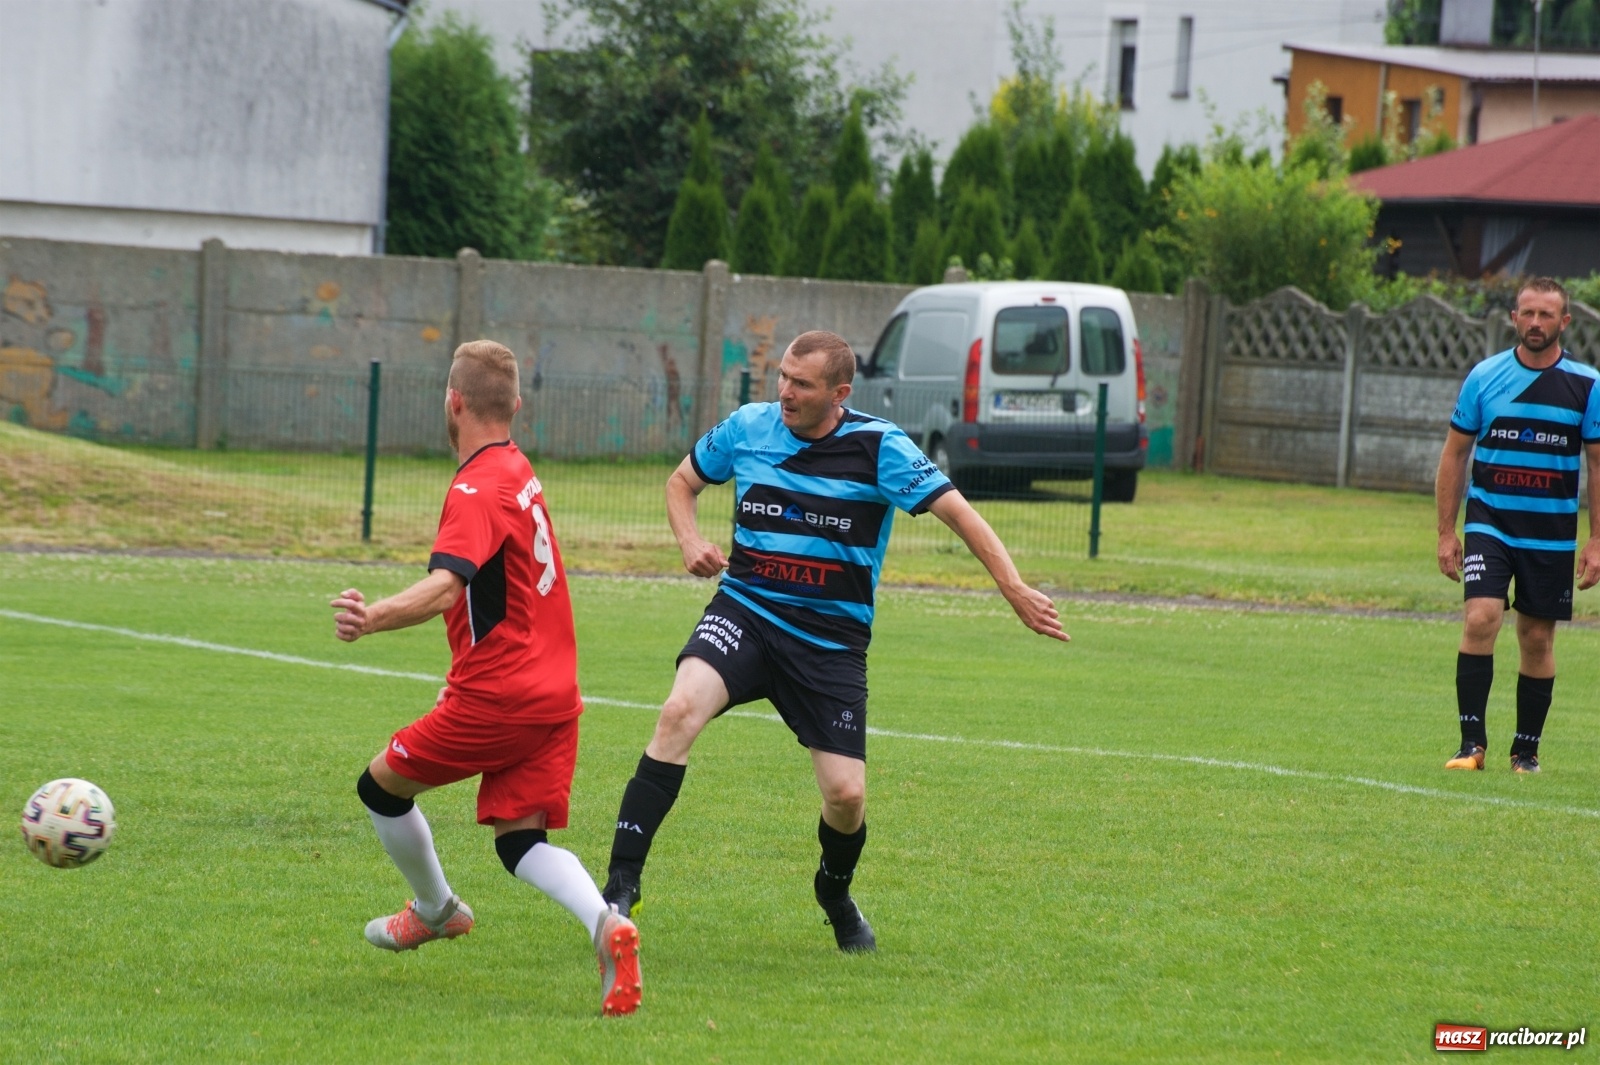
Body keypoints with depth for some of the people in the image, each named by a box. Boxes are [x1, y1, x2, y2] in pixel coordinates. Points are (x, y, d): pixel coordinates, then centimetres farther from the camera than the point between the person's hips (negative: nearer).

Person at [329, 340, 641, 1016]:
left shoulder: (476, 490, -16)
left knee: (381, 787, 13)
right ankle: (605, 923, -24)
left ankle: (435, 911, 32)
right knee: (521, 839, 3)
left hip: (495, 698, -8)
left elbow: (447, 586, -35)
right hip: (553, 692, 8)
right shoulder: (519, 472, 13)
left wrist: (375, 618, -51)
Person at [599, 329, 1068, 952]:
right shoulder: (747, 428, 0)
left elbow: (955, 510, -9)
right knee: (680, 710, -28)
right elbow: (683, 481, 18)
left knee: (847, 795, -7)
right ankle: (621, 886, -27)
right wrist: (689, 540, -3)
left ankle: (835, 893, 30)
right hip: (744, 613, 1)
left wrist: (1016, 590, -18)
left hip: (831, 639, -1)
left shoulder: (877, 447, -8)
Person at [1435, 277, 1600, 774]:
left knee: (1538, 639, 6)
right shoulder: (1484, 376, 0)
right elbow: (1454, 455, 7)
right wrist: (1446, 533, 3)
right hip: (1489, 523, -1)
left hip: (1552, 534, 1)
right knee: (1480, 618, -18)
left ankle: (1526, 748, 19)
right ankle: (1472, 741, -14)